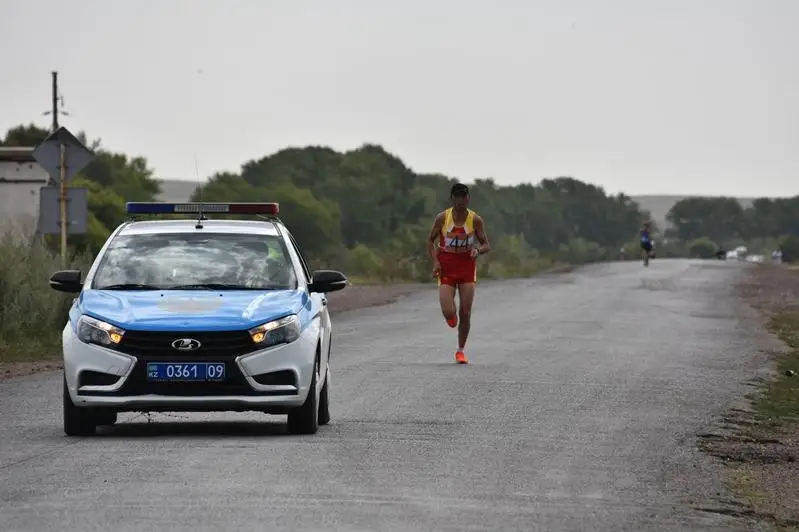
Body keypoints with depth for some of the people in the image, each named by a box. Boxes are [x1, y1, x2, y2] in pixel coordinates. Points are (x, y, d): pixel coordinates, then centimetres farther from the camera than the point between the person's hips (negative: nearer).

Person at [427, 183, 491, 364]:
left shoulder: (475, 220, -4)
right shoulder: (442, 218, -5)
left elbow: (487, 246, 1)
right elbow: (431, 241, 7)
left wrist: (478, 250, -23)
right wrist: (435, 261, -8)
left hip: (467, 267, 1)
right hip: (446, 269, -1)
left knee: (465, 313, -3)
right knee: (448, 312, -13)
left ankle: (461, 350, 13)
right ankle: (451, 318, 27)